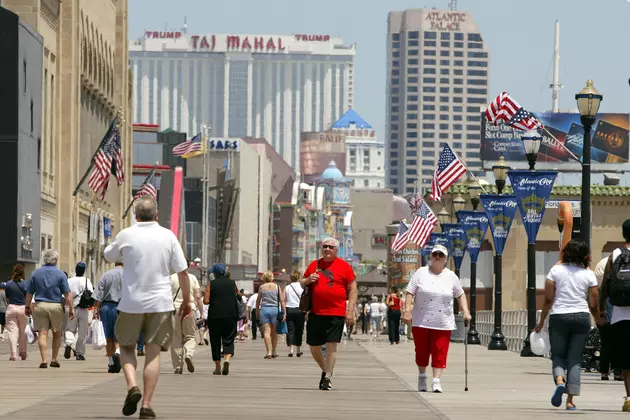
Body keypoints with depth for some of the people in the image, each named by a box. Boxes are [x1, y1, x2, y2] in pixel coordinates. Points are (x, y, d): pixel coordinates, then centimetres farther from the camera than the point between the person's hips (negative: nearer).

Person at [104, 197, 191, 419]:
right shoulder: (168, 236, -2)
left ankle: (132, 386, -8)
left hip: (131, 303, 0)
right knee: (153, 352, 4)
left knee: (126, 347, 16)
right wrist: (186, 300, 10)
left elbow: (108, 256, 15)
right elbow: (182, 271, 0)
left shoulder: (126, 236, -4)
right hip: (160, 303, 0)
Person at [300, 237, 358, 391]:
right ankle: (325, 371, 32)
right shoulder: (314, 265, 12)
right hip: (315, 313, 4)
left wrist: (350, 311, -7)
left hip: (336, 314, -4)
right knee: (314, 347, 9)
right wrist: (308, 280, -1)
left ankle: (328, 378, -3)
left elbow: (353, 289, 1)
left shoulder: (344, 266, 1)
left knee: (331, 346, -9)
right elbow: (302, 283, 23)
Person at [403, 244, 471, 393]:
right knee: (422, 351, 7)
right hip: (421, 321, 0)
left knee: (439, 352, -6)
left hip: (443, 323, 0)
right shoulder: (421, 273, 3)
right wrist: (407, 310, -10)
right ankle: (422, 377, 26)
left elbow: (460, 295, 17)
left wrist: (466, 311, 6)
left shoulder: (451, 276, 8)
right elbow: (410, 293, 0)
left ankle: (436, 381, -6)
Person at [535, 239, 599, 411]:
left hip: (558, 317, 0)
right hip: (581, 318, 0)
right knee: (575, 359, 6)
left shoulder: (556, 270, 0)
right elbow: (593, 305, 2)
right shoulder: (589, 274, 1)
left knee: (558, 355, 11)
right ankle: (570, 400, 2)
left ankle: (560, 381, -20)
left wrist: (541, 321, 6)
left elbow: (548, 299, -2)